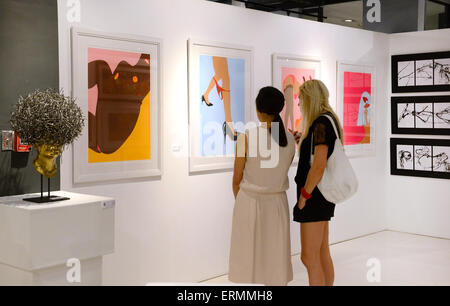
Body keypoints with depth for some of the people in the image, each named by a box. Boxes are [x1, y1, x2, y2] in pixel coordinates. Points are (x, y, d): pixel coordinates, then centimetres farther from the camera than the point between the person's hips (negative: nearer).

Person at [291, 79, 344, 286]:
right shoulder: (329, 120, 13)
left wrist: (303, 196, -16)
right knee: (322, 253, 17)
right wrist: (302, 141, 9)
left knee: (309, 257, -6)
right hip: (323, 194, 10)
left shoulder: (321, 123, -17)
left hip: (315, 194, -10)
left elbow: (319, 165, -24)